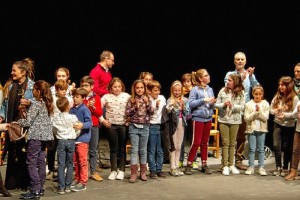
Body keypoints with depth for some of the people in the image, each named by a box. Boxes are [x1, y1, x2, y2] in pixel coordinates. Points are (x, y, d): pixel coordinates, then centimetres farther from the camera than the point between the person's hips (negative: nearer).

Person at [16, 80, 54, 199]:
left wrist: (16, 122, 4)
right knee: (41, 161, 13)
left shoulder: (35, 104, -13)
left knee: (31, 162, -5)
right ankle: (40, 187, 18)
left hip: (36, 136, -8)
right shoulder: (47, 103, 10)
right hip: (45, 135, 8)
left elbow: (28, 122, -14)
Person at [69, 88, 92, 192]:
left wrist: (82, 125, -33)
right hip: (73, 138, 6)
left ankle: (83, 182, 4)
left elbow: (89, 123, -16)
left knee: (82, 161, -1)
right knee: (75, 161, 14)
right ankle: (77, 179, 26)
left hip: (82, 139, -6)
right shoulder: (72, 110, 9)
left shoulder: (84, 109, -10)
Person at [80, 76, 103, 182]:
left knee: (93, 150, 6)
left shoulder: (96, 97, 7)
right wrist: (86, 107, -16)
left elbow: (100, 113, 4)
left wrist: (93, 107, -12)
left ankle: (93, 172, 12)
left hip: (94, 126, 2)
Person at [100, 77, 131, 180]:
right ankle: (113, 170, 14)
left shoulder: (127, 96, 0)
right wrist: (102, 120, -4)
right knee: (113, 149, 7)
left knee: (122, 148, 5)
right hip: (111, 125, 0)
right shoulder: (106, 97, 1)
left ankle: (121, 170, 14)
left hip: (123, 125, 0)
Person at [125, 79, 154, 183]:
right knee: (134, 150, -4)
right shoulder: (131, 100, 1)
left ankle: (143, 172, 16)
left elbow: (152, 112, -1)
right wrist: (135, 107, -14)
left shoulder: (147, 99, 6)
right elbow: (127, 113, -3)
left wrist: (147, 103, -14)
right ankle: (133, 173, -3)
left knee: (143, 150, 8)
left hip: (145, 127, 2)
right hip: (134, 127, -2)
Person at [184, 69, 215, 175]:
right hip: (198, 118, -5)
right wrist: (203, 100, -20)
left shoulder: (210, 89, 9)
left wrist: (213, 103, -7)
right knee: (196, 142, -4)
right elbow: (190, 104, -17)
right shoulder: (195, 90, -9)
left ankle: (204, 164, 19)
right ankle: (189, 165, 7)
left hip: (208, 118, 6)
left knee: (205, 142, 12)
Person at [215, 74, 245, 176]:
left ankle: (231, 165, 19)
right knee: (225, 143, 1)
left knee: (232, 143, 9)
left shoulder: (241, 93, -2)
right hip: (223, 120, 0)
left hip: (235, 121, 0)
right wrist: (223, 104, -19)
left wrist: (233, 106, -22)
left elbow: (242, 106, -6)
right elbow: (216, 104, 0)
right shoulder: (223, 91, -1)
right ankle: (225, 166, 6)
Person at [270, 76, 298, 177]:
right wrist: (275, 111, -15)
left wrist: (285, 115, -25)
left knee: (287, 147, 8)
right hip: (277, 124, 3)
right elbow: (271, 109, 6)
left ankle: (285, 168, 22)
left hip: (289, 126, -3)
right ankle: (278, 167, 7)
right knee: (276, 146, -5)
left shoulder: (294, 98, -12)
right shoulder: (277, 96, 1)